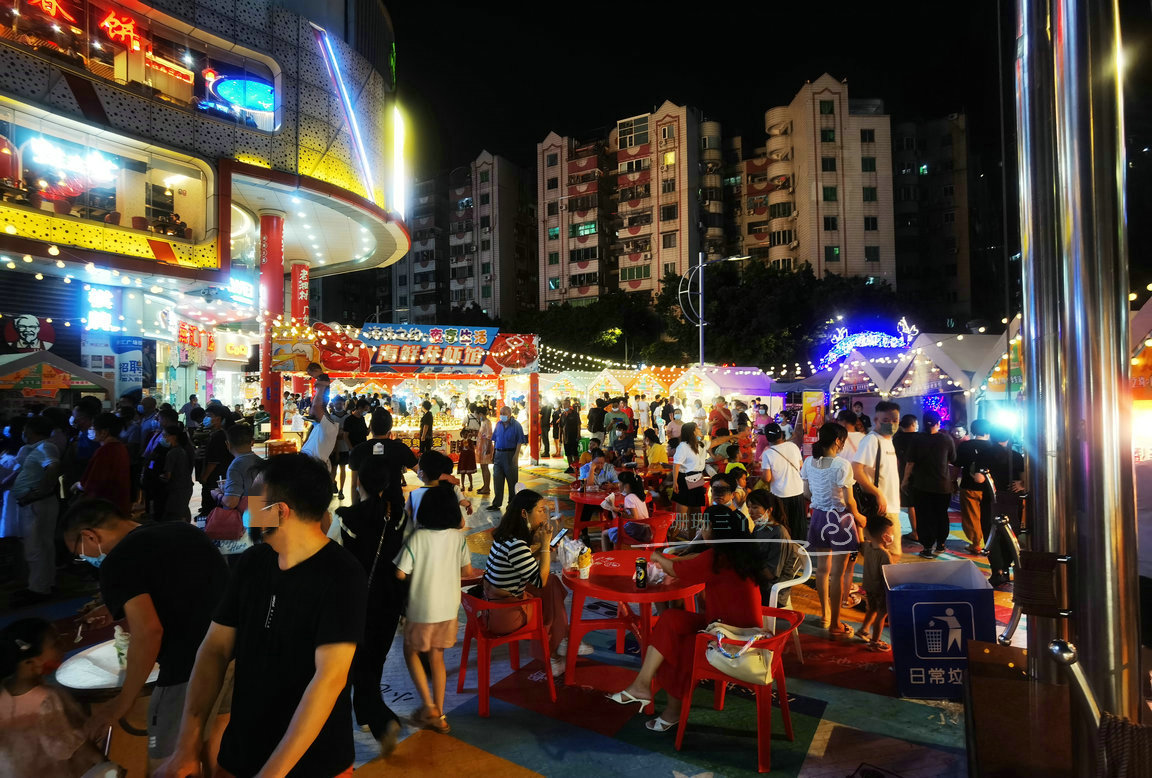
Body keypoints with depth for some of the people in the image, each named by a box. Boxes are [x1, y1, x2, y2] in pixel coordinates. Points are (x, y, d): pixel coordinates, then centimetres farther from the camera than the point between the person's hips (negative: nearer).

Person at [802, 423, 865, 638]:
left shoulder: (809, 462, -3)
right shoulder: (841, 465, -21)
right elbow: (848, 500, -19)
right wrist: (858, 516, 0)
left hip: (819, 516, 6)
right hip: (839, 519, -6)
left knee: (822, 568, 20)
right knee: (837, 573, 5)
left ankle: (825, 614, 36)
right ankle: (835, 624, 15)